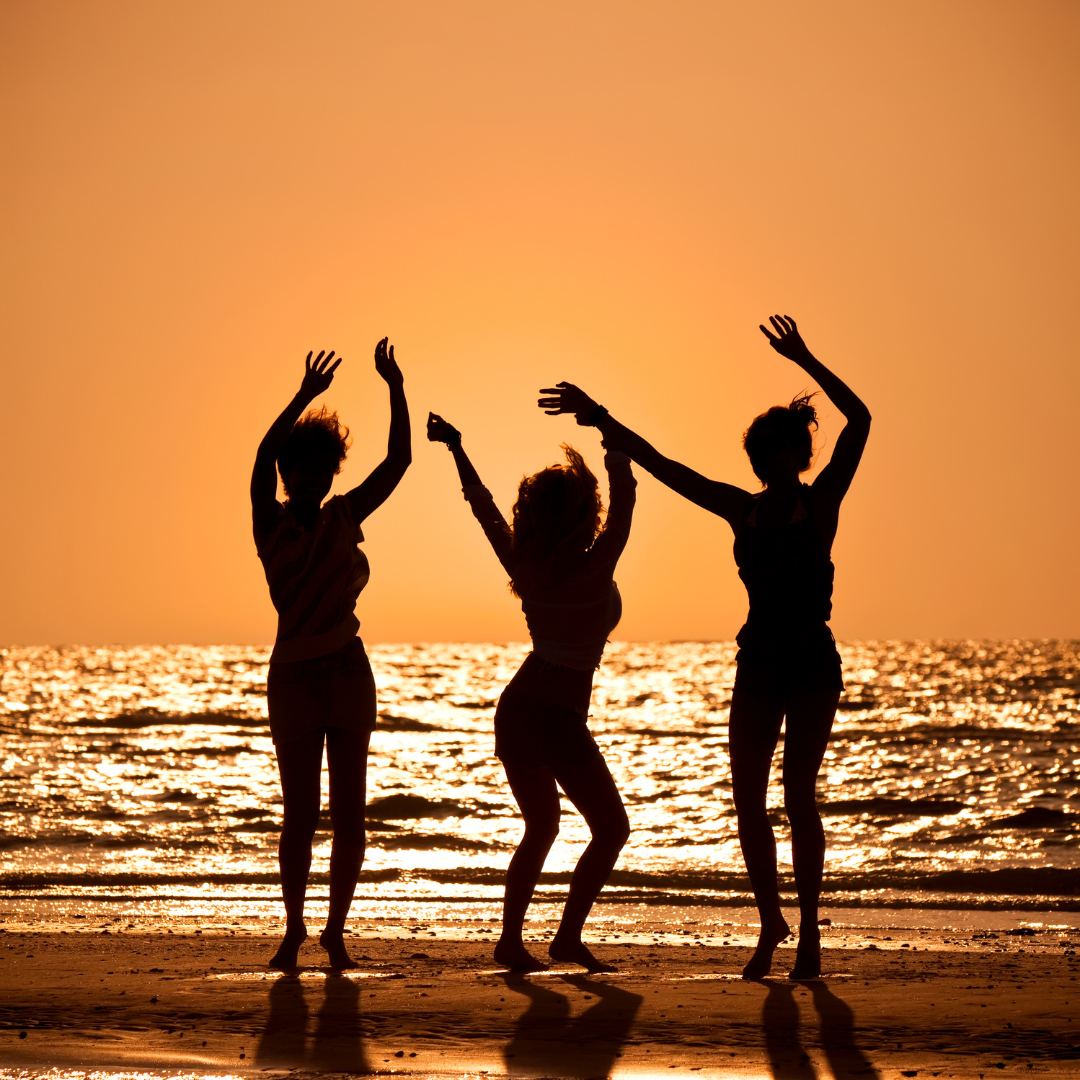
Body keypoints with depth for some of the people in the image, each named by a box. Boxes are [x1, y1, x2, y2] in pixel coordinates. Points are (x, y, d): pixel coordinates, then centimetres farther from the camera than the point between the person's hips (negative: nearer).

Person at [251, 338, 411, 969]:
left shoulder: (345, 518, 8)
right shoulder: (272, 524, -2)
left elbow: (399, 459, 5)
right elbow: (262, 458, -20)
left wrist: (396, 389, -3)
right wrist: (305, 397, -27)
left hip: (349, 672, 3)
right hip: (294, 675, -3)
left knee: (350, 812, 1)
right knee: (301, 814, -2)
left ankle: (336, 930, 9)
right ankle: (294, 929, 10)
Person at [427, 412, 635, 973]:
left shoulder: (524, 565, -1)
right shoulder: (594, 571, -17)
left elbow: (484, 507, 10)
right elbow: (625, 491, -18)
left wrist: (455, 447, 19)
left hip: (516, 708, 7)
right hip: (560, 720, -7)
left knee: (540, 829, 19)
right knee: (611, 828, 5)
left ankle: (511, 940, 13)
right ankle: (569, 936, -4)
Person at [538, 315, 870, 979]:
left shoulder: (821, 504, -1)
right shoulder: (743, 511, 10)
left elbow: (859, 420, -13)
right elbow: (660, 465, 12)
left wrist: (805, 361, -17)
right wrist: (601, 419, 9)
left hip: (813, 664, -4)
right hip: (758, 667, 4)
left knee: (798, 794, -12)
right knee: (748, 800, 0)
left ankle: (810, 930, -4)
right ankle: (771, 923, 16)